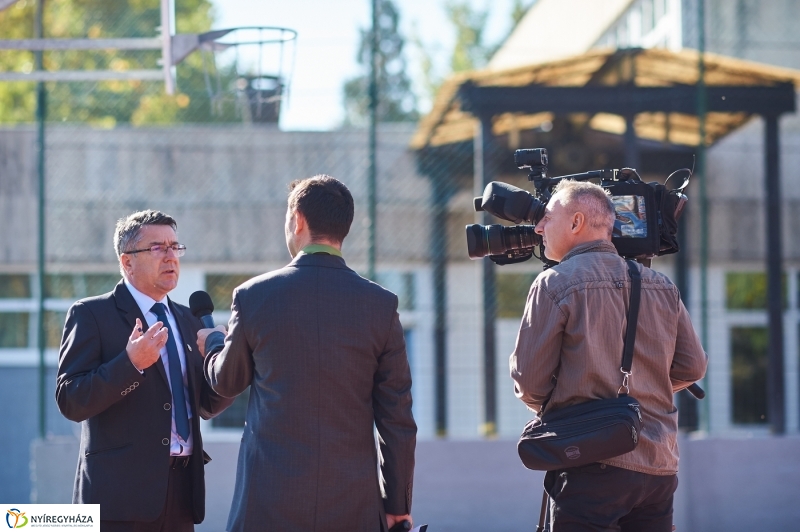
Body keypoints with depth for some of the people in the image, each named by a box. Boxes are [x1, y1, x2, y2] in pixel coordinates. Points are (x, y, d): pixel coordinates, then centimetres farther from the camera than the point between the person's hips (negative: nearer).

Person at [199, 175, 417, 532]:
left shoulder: (254, 296, -3)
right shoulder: (381, 305, -2)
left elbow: (226, 382, 14)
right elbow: (397, 419, 1)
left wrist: (212, 342, 36)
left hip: (269, 503, -1)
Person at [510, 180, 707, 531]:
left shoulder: (554, 284, -6)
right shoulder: (661, 285, 10)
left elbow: (529, 381, -6)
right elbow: (692, 367, 13)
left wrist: (549, 409, 16)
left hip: (593, 466, -5)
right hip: (660, 467, 6)